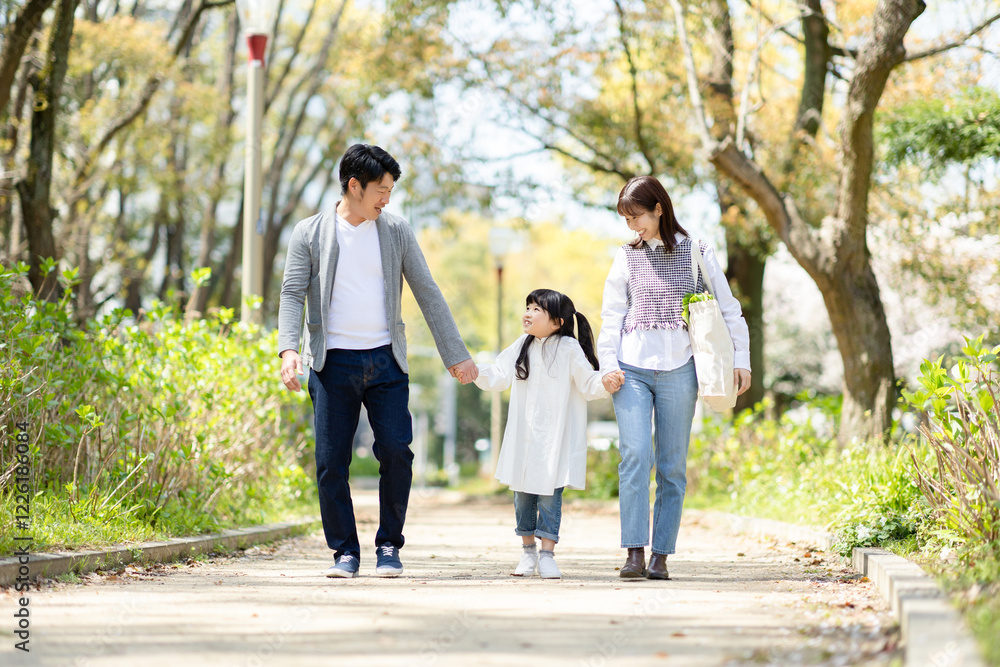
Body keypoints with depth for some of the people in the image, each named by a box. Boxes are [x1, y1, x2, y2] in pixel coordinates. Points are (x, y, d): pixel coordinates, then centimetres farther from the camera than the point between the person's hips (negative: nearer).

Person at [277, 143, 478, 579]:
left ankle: (389, 547, 8)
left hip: (385, 360, 1)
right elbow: (292, 294, -3)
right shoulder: (310, 233, 4)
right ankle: (345, 551, 9)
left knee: (396, 453, -7)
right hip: (333, 362, -1)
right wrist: (288, 349, -20)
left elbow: (428, 294, 10)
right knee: (330, 461, -4)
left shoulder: (396, 232, 9)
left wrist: (456, 355, 7)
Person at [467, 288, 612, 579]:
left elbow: (588, 385, -6)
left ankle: (547, 555, 0)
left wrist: (606, 383, -25)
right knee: (522, 494, 10)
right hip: (522, 438, 5)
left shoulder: (569, 348, -8)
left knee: (549, 495, -6)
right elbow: (498, 376, 11)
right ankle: (528, 551, 24)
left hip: (554, 440, -5)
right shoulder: (522, 346, 7)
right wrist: (475, 371, -5)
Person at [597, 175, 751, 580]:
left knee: (672, 466, 1)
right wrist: (608, 364, 0)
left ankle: (660, 557, 4)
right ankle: (634, 553, -15)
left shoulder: (697, 254, 7)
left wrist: (740, 360, 4)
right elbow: (611, 315, 12)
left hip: (678, 371, 0)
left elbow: (728, 309, 10)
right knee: (635, 455, -14)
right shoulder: (627, 258, 11)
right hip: (632, 369, 0)